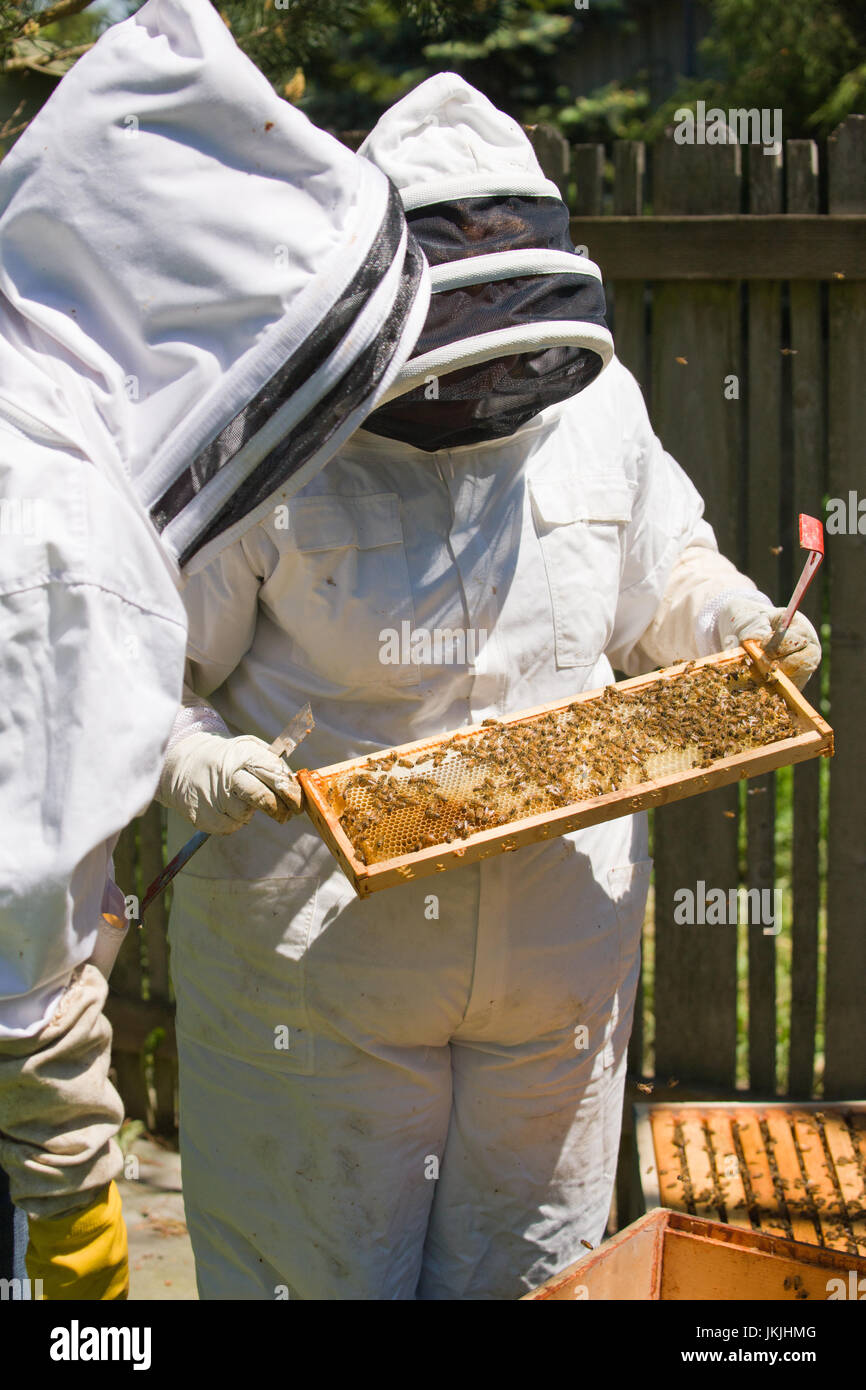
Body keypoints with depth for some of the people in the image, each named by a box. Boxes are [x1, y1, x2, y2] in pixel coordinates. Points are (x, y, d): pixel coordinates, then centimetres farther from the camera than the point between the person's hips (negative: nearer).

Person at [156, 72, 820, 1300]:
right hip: (319, 947, -4)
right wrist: (205, 768, -29)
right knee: (320, 1263, 13)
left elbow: (665, 574, 17)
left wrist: (740, 626, -3)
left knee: (529, 1266, 20)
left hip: (561, 946, 4)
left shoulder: (595, 405, 0)